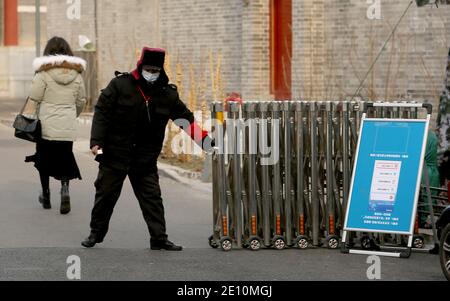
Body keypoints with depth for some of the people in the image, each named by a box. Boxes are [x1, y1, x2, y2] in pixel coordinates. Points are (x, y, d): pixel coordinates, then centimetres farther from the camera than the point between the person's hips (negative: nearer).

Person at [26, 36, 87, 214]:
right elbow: (81, 101, 11)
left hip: (47, 126, -2)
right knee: (65, 159, 8)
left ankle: (46, 195, 21)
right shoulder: (76, 74, 3)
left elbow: (34, 97, -10)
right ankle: (65, 188, -16)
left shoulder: (44, 73, -9)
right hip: (68, 127, 2)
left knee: (44, 159, 13)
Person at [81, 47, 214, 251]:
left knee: (152, 197, 0)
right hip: (114, 154, -2)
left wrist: (206, 141, -5)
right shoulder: (120, 85, -6)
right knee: (106, 194, 7)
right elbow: (102, 112, -6)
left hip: (145, 158, 2)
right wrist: (96, 141, -13)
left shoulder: (167, 94, 3)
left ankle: (159, 239, 4)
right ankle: (96, 233, 23)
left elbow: (186, 119, 6)